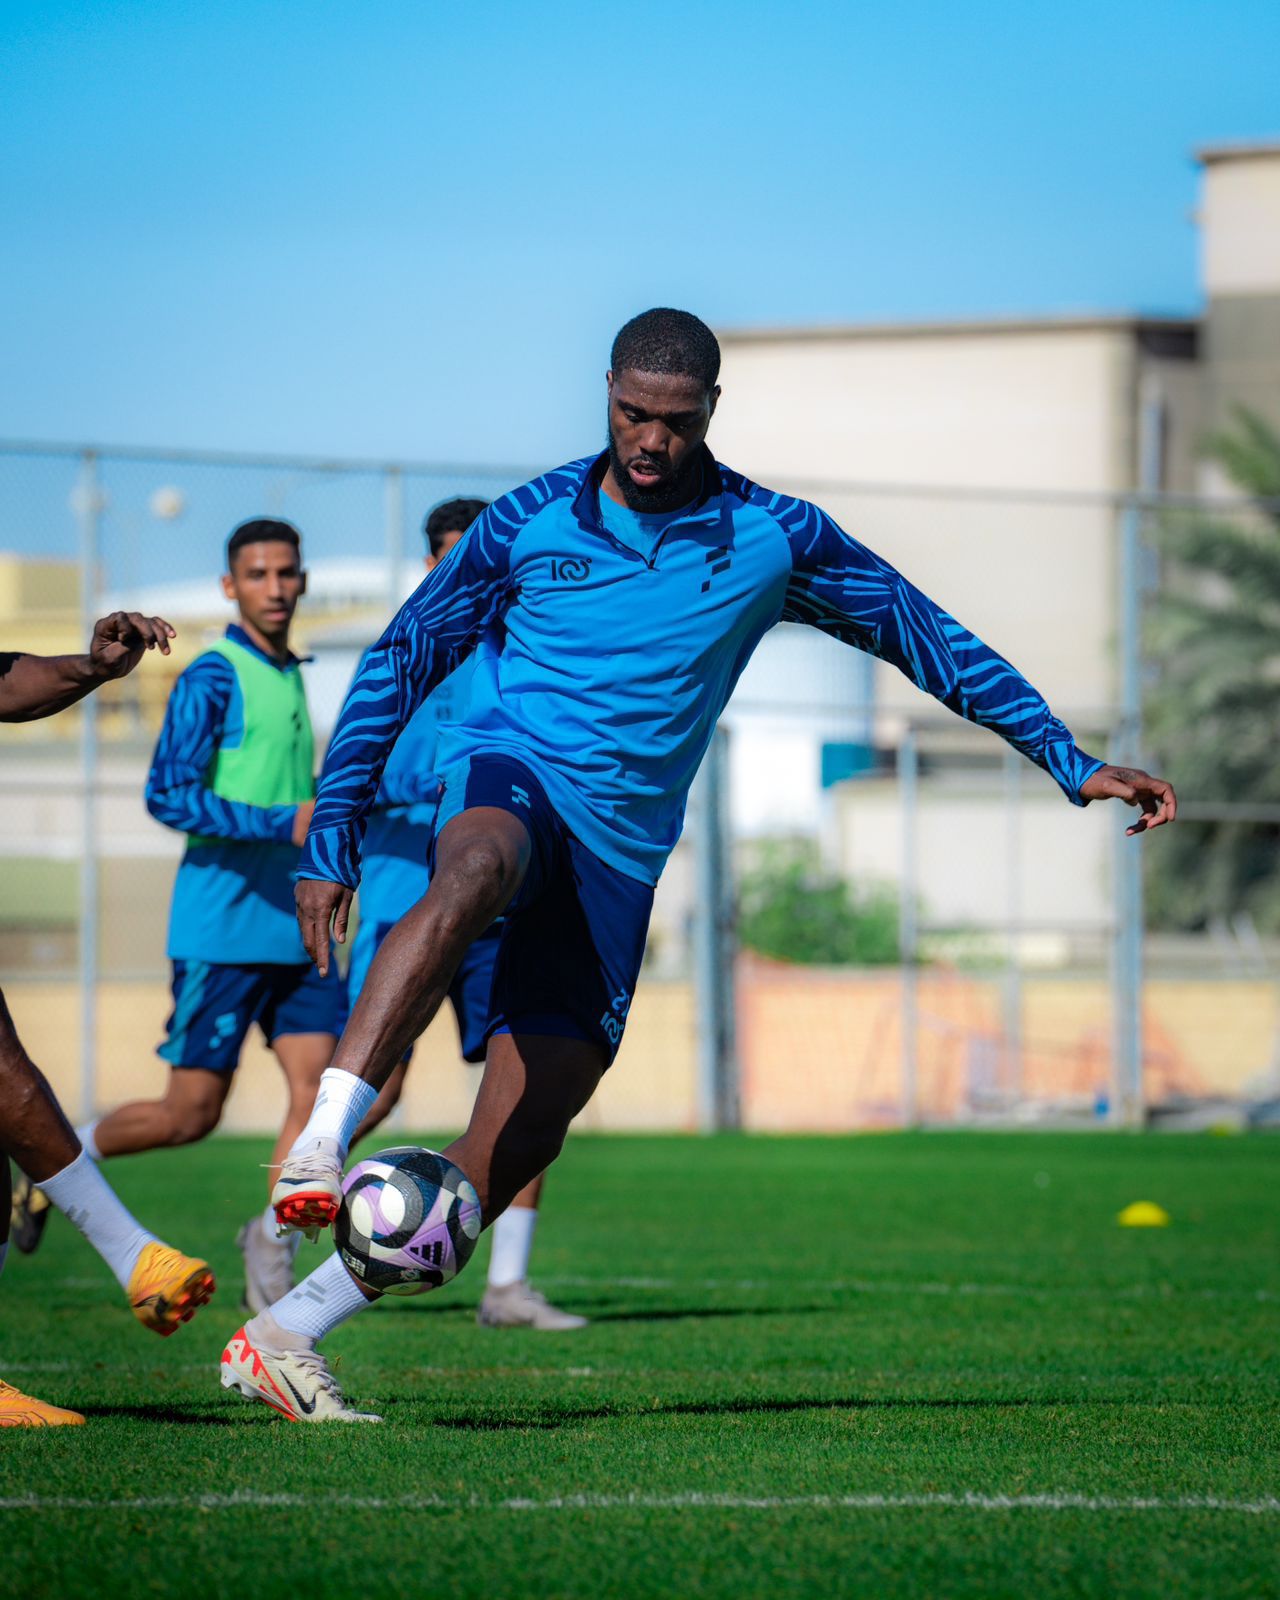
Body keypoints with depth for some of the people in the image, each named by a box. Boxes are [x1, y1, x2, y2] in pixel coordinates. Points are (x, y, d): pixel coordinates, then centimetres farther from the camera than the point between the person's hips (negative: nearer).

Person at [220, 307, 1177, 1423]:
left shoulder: (775, 538, 4)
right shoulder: (530, 523, 2)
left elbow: (929, 640, 10)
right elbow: (400, 663, 9)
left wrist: (1072, 765, 7)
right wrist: (331, 841, 4)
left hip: (622, 850, 2)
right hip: (514, 771, -2)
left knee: (517, 1144, -6)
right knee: (474, 875, -41)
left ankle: (283, 1335, -1)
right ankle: (322, 1141, -49)